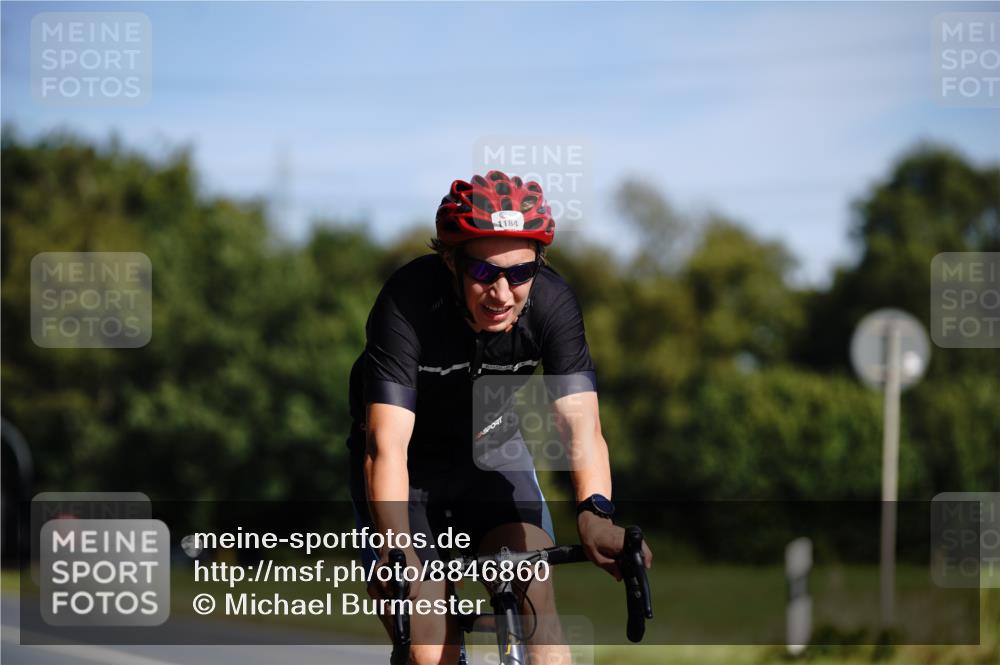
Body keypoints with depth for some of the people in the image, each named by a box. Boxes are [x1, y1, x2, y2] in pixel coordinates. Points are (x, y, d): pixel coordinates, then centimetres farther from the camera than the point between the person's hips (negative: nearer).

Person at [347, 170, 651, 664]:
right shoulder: (408, 303, -32)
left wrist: (595, 512, -52)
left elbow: (580, 423, -32)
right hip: (411, 466, -2)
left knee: (534, 599, -20)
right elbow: (387, 443, -40)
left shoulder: (552, 302, -24)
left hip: (492, 454, 3)